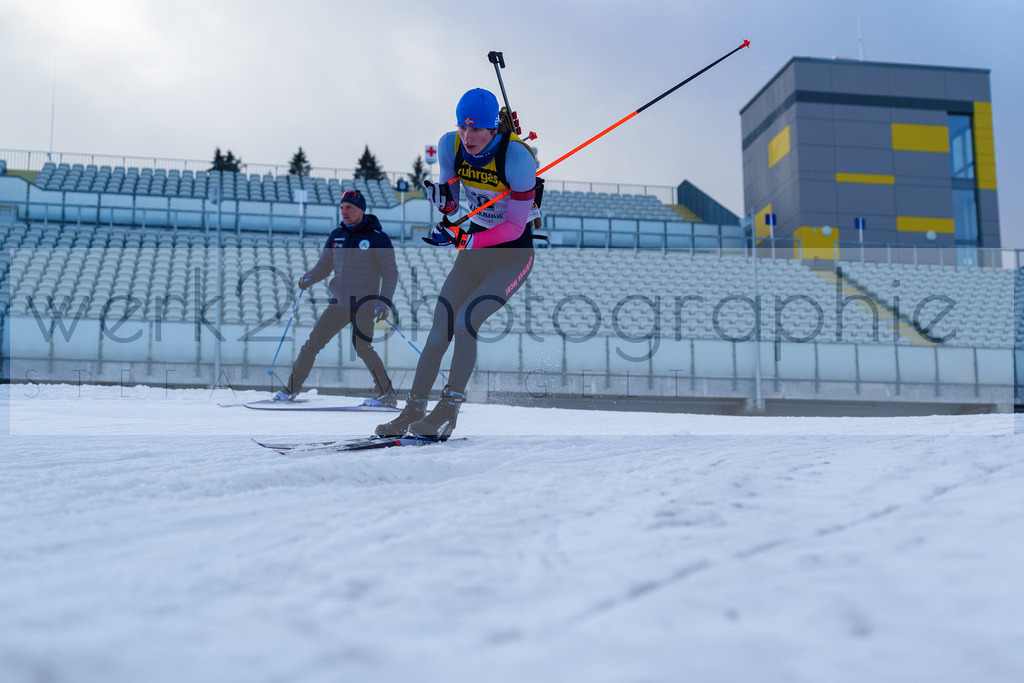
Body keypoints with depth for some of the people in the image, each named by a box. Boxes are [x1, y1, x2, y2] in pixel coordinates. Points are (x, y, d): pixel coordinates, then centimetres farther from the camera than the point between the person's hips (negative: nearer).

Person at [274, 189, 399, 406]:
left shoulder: (377, 238, -5)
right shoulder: (336, 236, 10)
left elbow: (390, 273, -5)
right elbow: (325, 265, 16)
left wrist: (385, 301, -17)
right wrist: (310, 277, -5)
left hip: (364, 304, -5)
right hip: (339, 302, 5)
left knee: (362, 347, -16)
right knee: (313, 342, 3)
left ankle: (387, 395, -5)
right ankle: (292, 388, 13)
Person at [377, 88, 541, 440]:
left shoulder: (517, 156, -25)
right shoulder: (450, 145, -10)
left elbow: (515, 226, -23)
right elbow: (451, 202, 2)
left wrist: (461, 239, -30)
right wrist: (440, 197, -22)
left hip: (514, 252, -5)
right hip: (474, 246, 5)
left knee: (466, 320, -21)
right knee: (439, 328, -5)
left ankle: (448, 412, -7)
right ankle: (414, 409, 5)